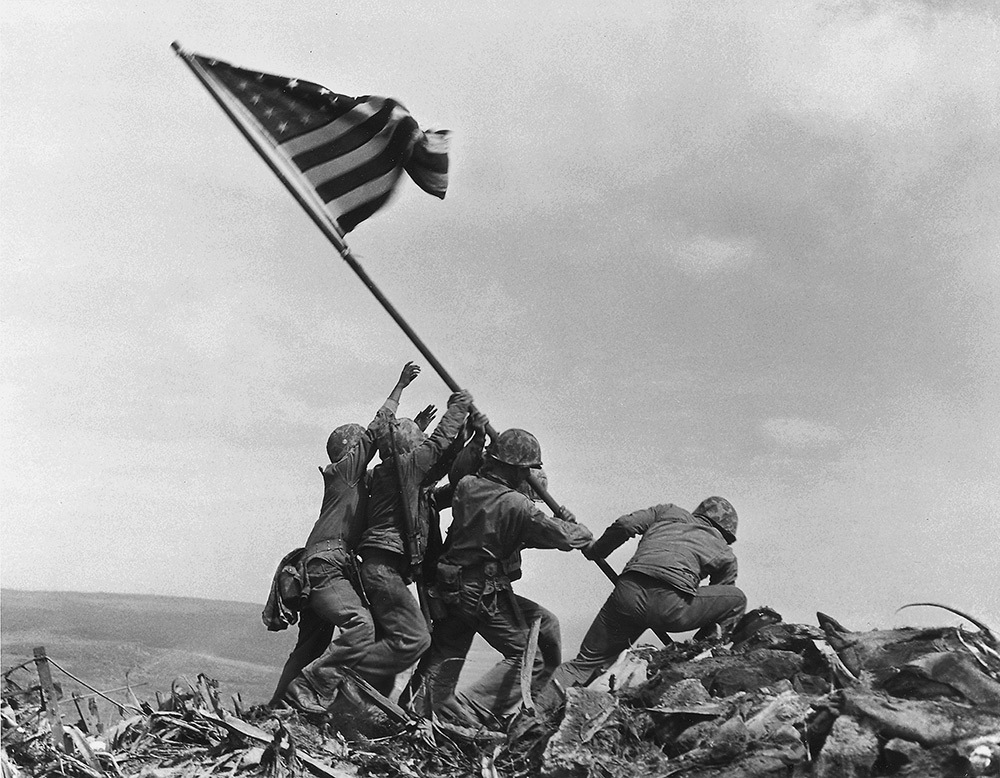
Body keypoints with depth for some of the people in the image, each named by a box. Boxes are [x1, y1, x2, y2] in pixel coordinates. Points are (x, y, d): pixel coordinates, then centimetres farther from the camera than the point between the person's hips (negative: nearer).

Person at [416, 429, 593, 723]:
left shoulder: (465, 487, 0)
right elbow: (563, 537, -13)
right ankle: (469, 712, -2)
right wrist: (578, 529, 9)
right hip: (486, 595, -7)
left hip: (449, 587, 7)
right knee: (528, 657, 5)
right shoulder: (517, 505, -17)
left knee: (445, 658, 19)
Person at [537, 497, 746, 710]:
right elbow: (720, 605, 30)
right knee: (737, 600, 23)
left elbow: (625, 524, 15)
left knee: (587, 661, 17)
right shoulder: (725, 554, 28)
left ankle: (539, 707, 0)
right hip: (672, 606, -2)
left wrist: (595, 551, 30)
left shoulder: (668, 512, 31)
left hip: (628, 593, 3)